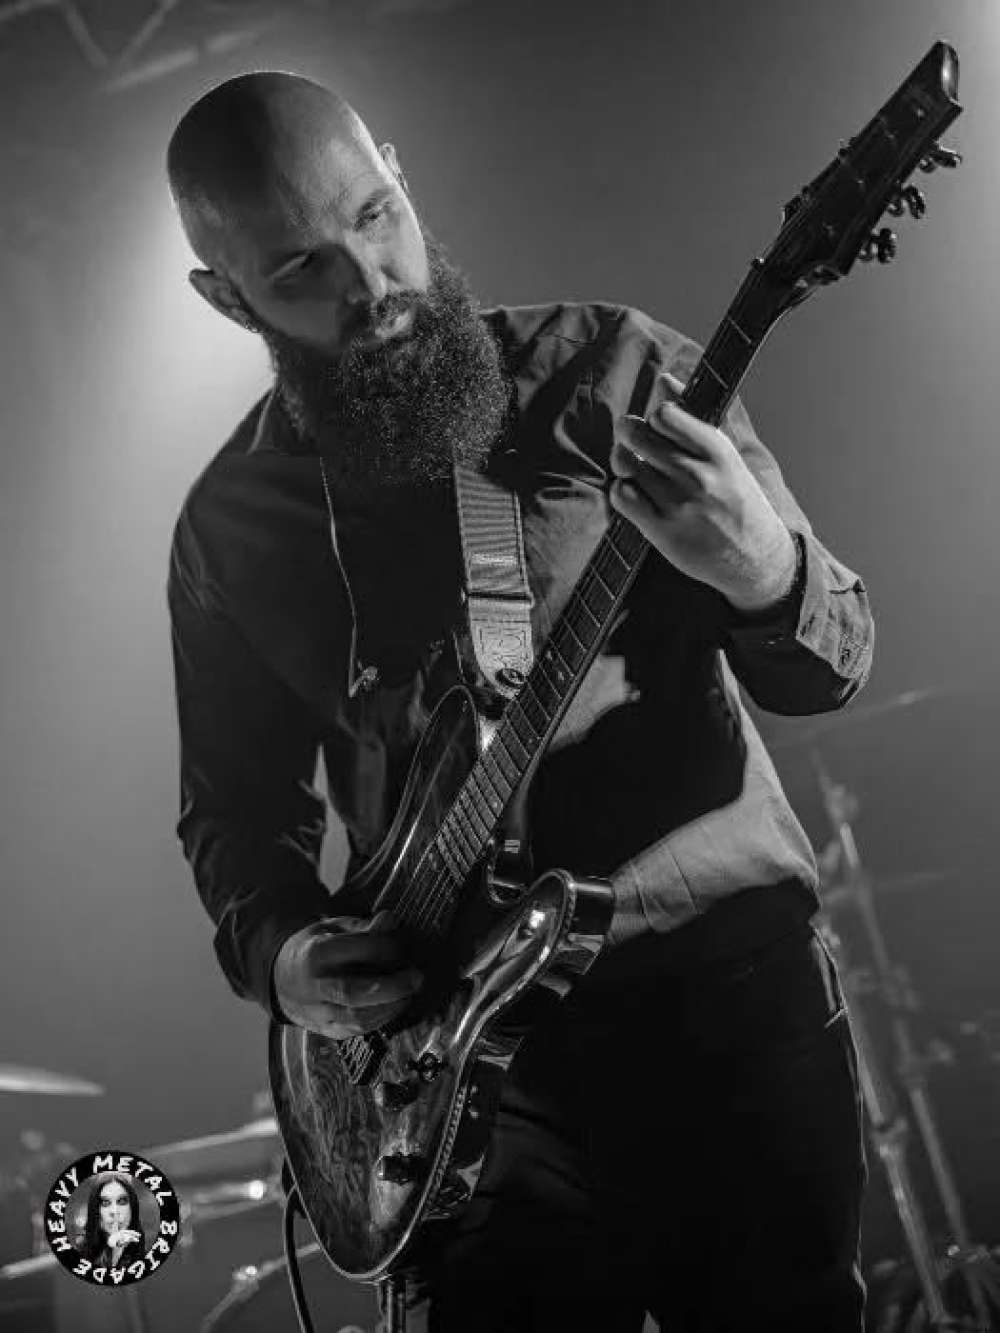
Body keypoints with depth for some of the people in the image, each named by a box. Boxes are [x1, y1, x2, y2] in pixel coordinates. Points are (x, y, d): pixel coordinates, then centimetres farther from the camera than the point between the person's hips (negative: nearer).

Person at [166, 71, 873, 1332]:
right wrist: (276, 949, -8)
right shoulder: (232, 524, 2)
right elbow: (233, 804, 13)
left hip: (724, 969, -1)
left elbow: (833, 661, -4)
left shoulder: (614, 373, -5)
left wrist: (762, 574, -26)